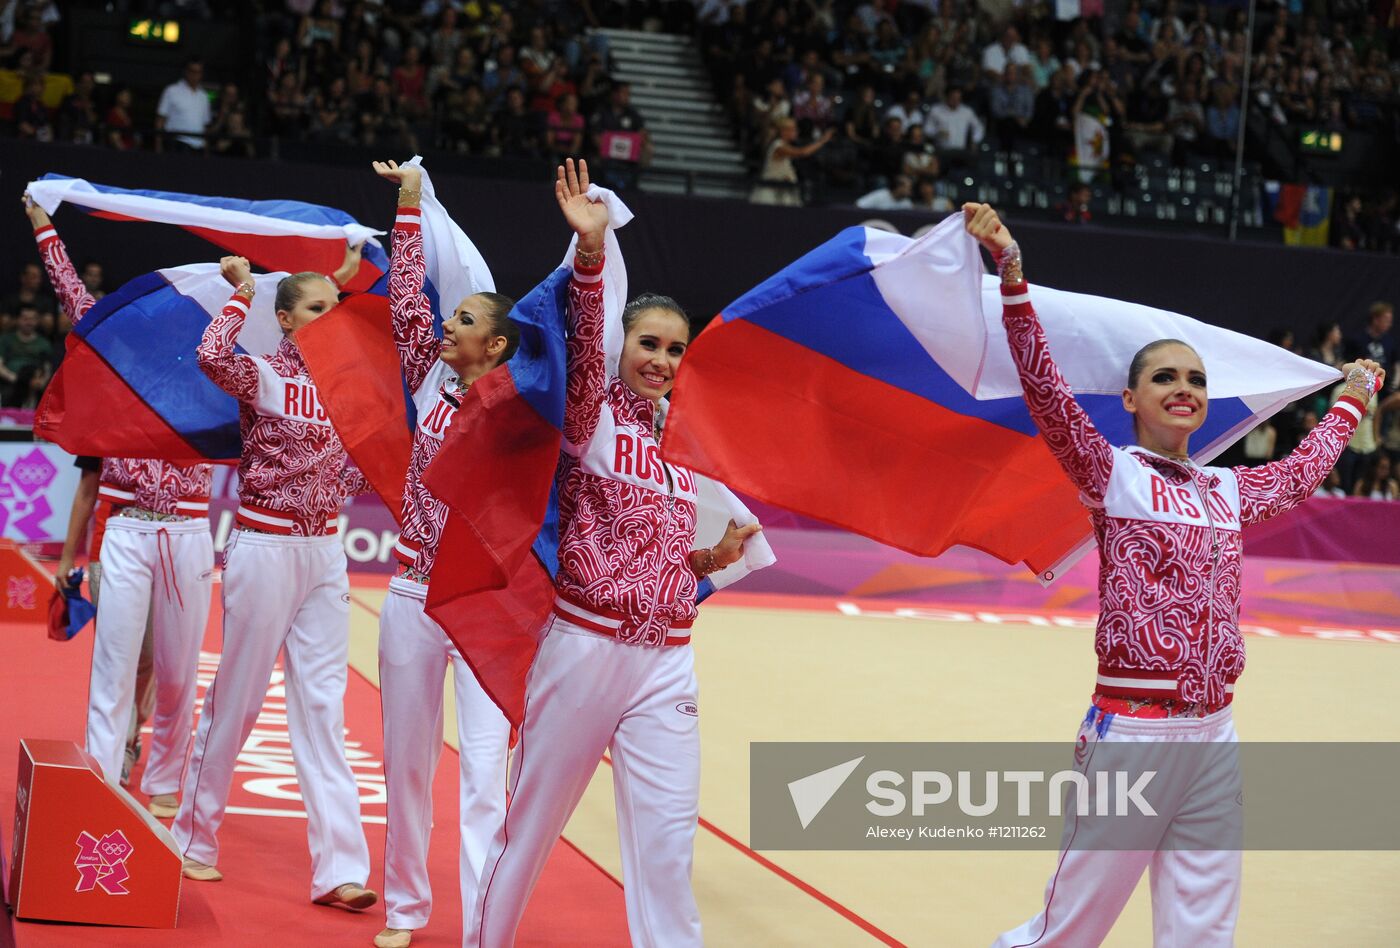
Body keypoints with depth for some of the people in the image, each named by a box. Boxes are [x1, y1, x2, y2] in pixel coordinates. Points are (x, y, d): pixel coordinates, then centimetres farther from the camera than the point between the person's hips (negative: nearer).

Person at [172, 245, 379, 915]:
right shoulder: (264, 376, -8)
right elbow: (212, 357, -31)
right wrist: (242, 291, -18)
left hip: (325, 551, 5)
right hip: (265, 547, -5)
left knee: (322, 706, 4)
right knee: (238, 695, 5)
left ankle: (338, 867, 4)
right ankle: (195, 837, 24)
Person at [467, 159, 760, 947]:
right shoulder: (592, 417, -4)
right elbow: (583, 339, -24)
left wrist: (716, 557, -1)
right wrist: (591, 250, -39)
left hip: (666, 663, 4)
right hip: (584, 646, -4)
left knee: (667, 842, -1)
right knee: (533, 820, 9)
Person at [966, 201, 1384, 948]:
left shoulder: (1228, 491, 14)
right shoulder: (1111, 474, -2)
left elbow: (1303, 472, 34)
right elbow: (1045, 389, -15)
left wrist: (1350, 402, 46)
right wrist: (1011, 272, -25)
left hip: (1214, 737, 6)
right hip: (1129, 730, -6)